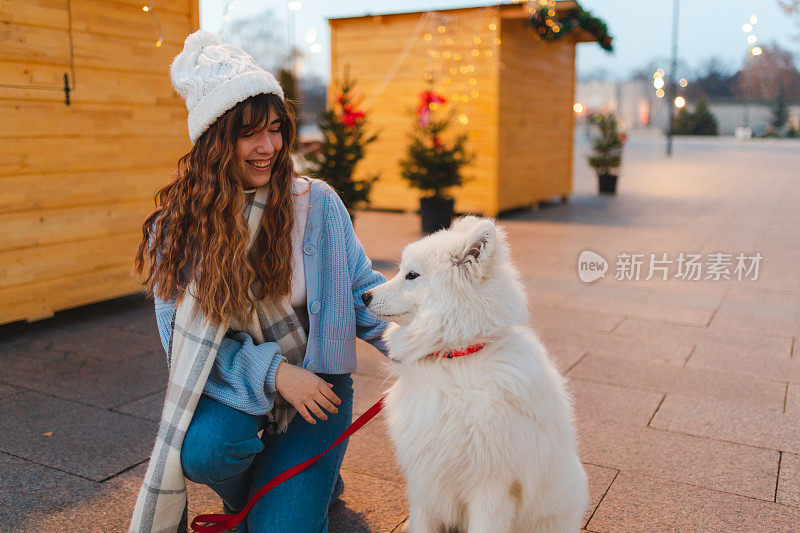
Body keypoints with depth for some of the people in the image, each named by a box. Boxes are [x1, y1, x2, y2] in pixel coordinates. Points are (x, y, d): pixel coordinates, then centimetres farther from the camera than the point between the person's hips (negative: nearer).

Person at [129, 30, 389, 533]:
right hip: (234, 382, 1)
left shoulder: (316, 203, -9)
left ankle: (304, 486, 25)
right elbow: (181, 331, -9)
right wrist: (272, 370, -22)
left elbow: (361, 289, -2)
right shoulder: (178, 225, -8)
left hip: (315, 380, -1)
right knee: (203, 446, -31)